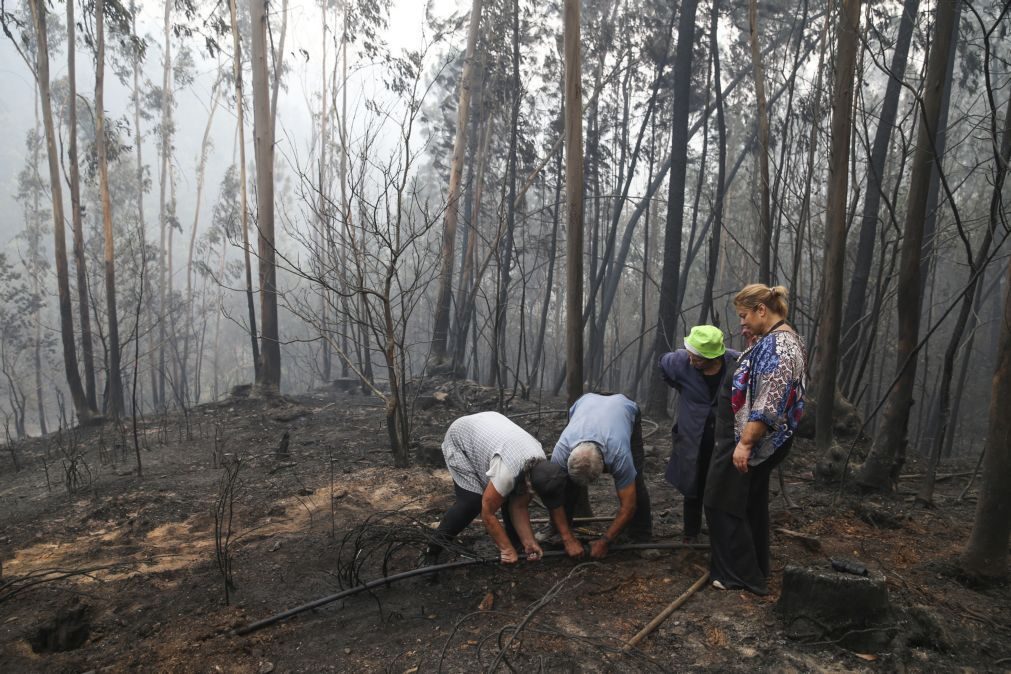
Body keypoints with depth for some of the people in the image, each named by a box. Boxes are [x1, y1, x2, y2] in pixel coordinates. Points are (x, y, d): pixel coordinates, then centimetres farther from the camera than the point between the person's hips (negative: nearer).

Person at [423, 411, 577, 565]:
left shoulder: (541, 465, -19)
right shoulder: (508, 471, -40)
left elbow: (520, 507, -8)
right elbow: (488, 513, -27)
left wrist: (529, 543, -14)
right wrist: (507, 549, -17)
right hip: (459, 439, -6)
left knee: (513, 496, -7)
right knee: (472, 500, -20)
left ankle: (517, 544, 11)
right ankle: (435, 548, -6)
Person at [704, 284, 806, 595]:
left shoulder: (778, 345, -22)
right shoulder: (779, 339, 11)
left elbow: (768, 405, -28)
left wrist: (745, 443, -26)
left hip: (749, 442, -10)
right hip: (759, 444, 10)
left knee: (724, 503, 0)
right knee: (752, 503, 19)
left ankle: (741, 575, 10)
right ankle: (756, 568, 32)